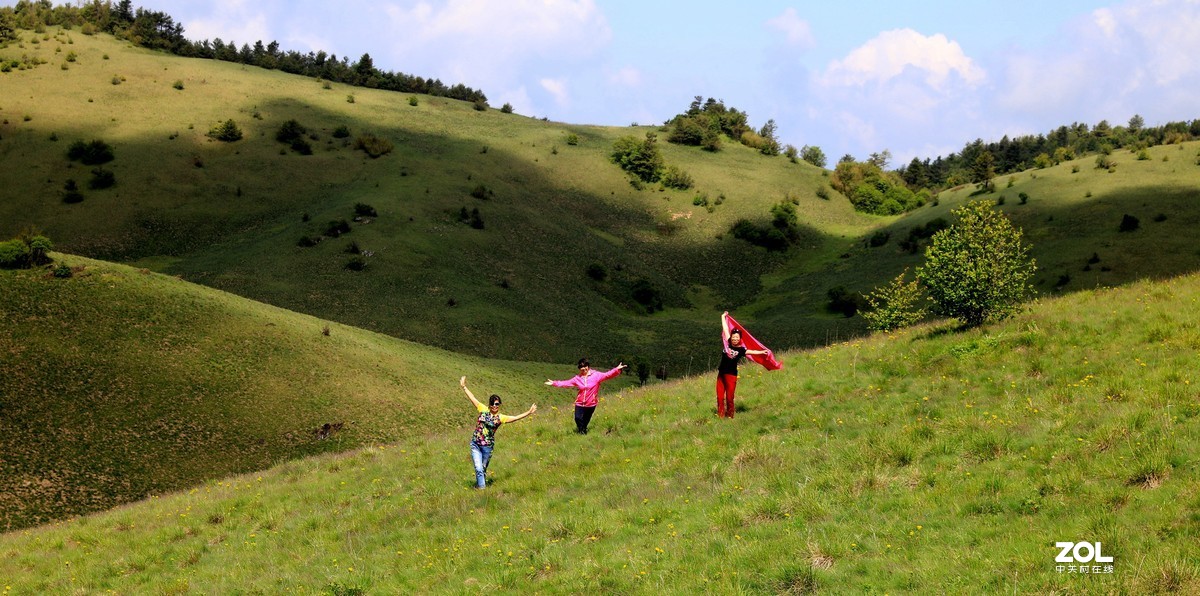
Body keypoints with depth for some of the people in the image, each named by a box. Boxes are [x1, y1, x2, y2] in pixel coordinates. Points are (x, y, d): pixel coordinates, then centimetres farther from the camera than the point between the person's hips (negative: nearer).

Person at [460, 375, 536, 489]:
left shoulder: (500, 418, -2)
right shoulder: (483, 410, 1)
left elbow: (515, 418, -10)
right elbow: (472, 398, 5)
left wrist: (528, 412, -18)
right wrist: (464, 387, 7)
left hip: (487, 446, 0)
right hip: (475, 444, 0)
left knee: (483, 469, 12)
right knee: (478, 469, -7)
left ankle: (479, 485, 30)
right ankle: (481, 488, 1)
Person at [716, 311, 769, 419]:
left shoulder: (741, 350, -3)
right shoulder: (727, 343, 5)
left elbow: (752, 351, -15)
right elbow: (725, 329, 10)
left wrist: (762, 352, -32)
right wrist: (723, 317, 20)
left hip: (731, 375, -3)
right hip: (721, 373, 3)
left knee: (729, 398, 1)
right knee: (720, 397, 3)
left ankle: (729, 416, 14)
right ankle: (720, 416, 11)